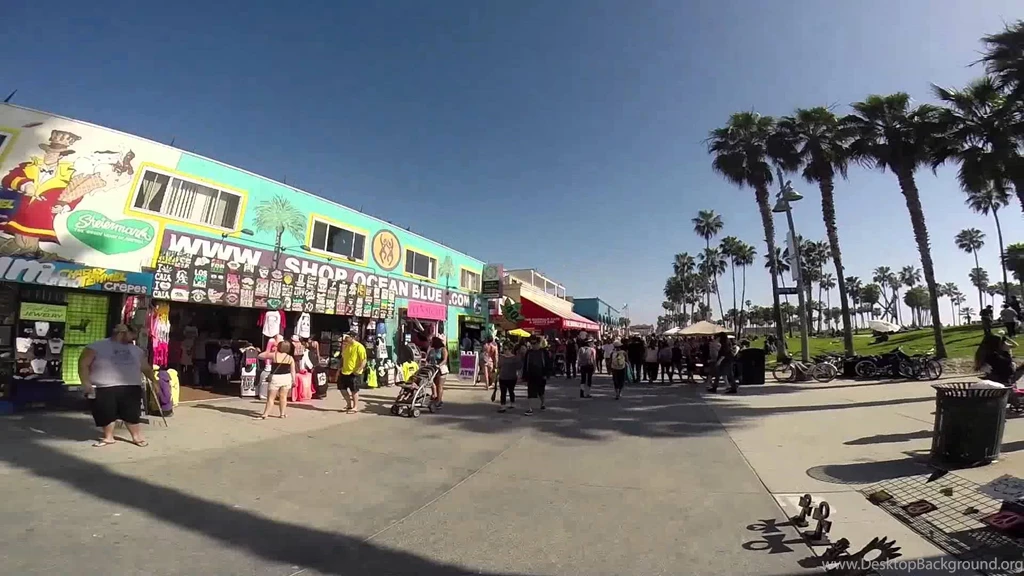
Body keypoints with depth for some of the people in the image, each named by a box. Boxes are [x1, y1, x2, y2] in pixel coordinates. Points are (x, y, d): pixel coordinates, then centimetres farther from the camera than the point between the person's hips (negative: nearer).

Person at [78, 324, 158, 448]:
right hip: (104, 389, -3)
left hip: (131, 388, 3)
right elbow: (83, 364, -4)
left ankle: (136, 436, 17)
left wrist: (154, 381, 19)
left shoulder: (136, 349, 17)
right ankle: (108, 437, 24)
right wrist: (86, 383, -12)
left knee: (132, 414, 5)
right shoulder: (97, 347, 1)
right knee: (105, 415, 4)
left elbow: (146, 368, 23)